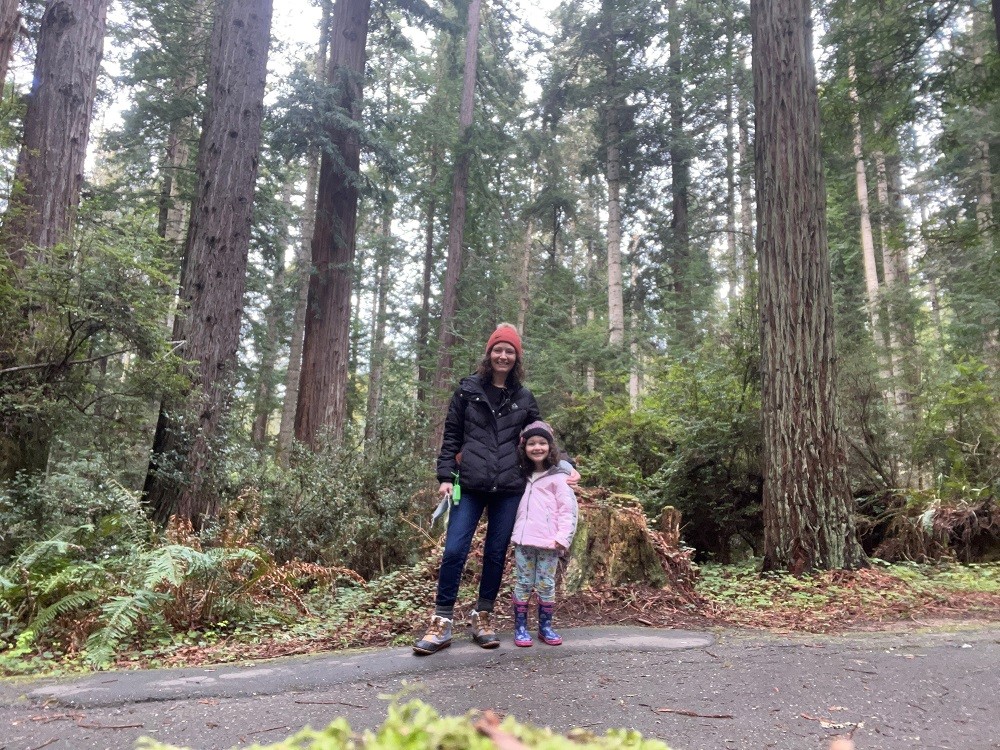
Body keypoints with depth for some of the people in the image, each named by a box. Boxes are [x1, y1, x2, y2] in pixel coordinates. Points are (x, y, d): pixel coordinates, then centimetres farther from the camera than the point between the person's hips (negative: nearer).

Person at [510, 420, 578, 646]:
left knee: (546, 585, 4)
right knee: (523, 584, 6)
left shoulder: (558, 478, -2)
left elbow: (568, 509, -6)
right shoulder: (522, 476, 14)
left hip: (548, 543, -4)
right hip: (523, 541, 4)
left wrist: (563, 538, -15)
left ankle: (545, 627, 17)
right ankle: (520, 628, 14)